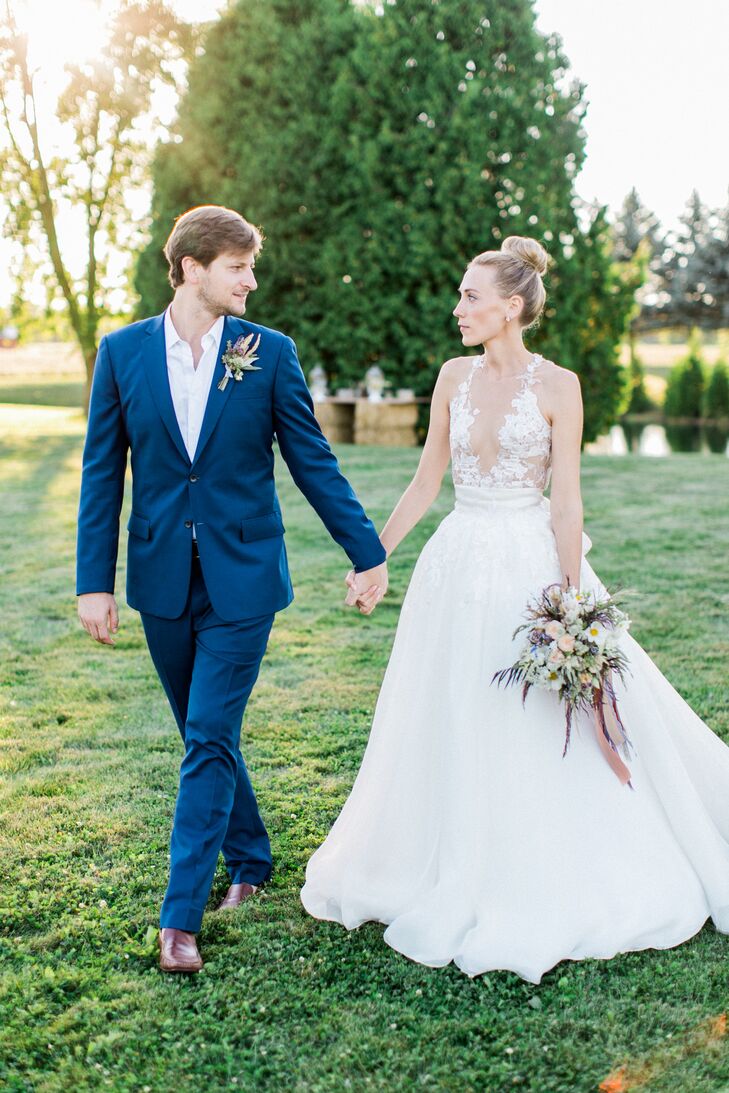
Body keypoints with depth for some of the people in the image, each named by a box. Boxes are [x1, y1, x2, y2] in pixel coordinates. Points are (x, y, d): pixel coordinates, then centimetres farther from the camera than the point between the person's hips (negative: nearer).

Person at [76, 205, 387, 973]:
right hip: (162, 580, 2)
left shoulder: (270, 353, -2)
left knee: (209, 739, -5)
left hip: (241, 578, -2)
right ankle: (249, 859, 36)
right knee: (205, 735, 14)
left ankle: (180, 916, 2)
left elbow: (312, 461, 3)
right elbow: (102, 474, 2)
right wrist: (93, 581, -2)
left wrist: (366, 552, 3)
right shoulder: (122, 352, 0)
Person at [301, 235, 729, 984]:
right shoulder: (454, 377, 5)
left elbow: (566, 500, -9)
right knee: (455, 735, 11)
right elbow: (427, 481, 10)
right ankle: (465, 880, 30)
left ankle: (547, 889, 23)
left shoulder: (556, 385, -7)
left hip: (530, 562, -4)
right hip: (458, 566, 5)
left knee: (544, 733, 3)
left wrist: (571, 596, -13)